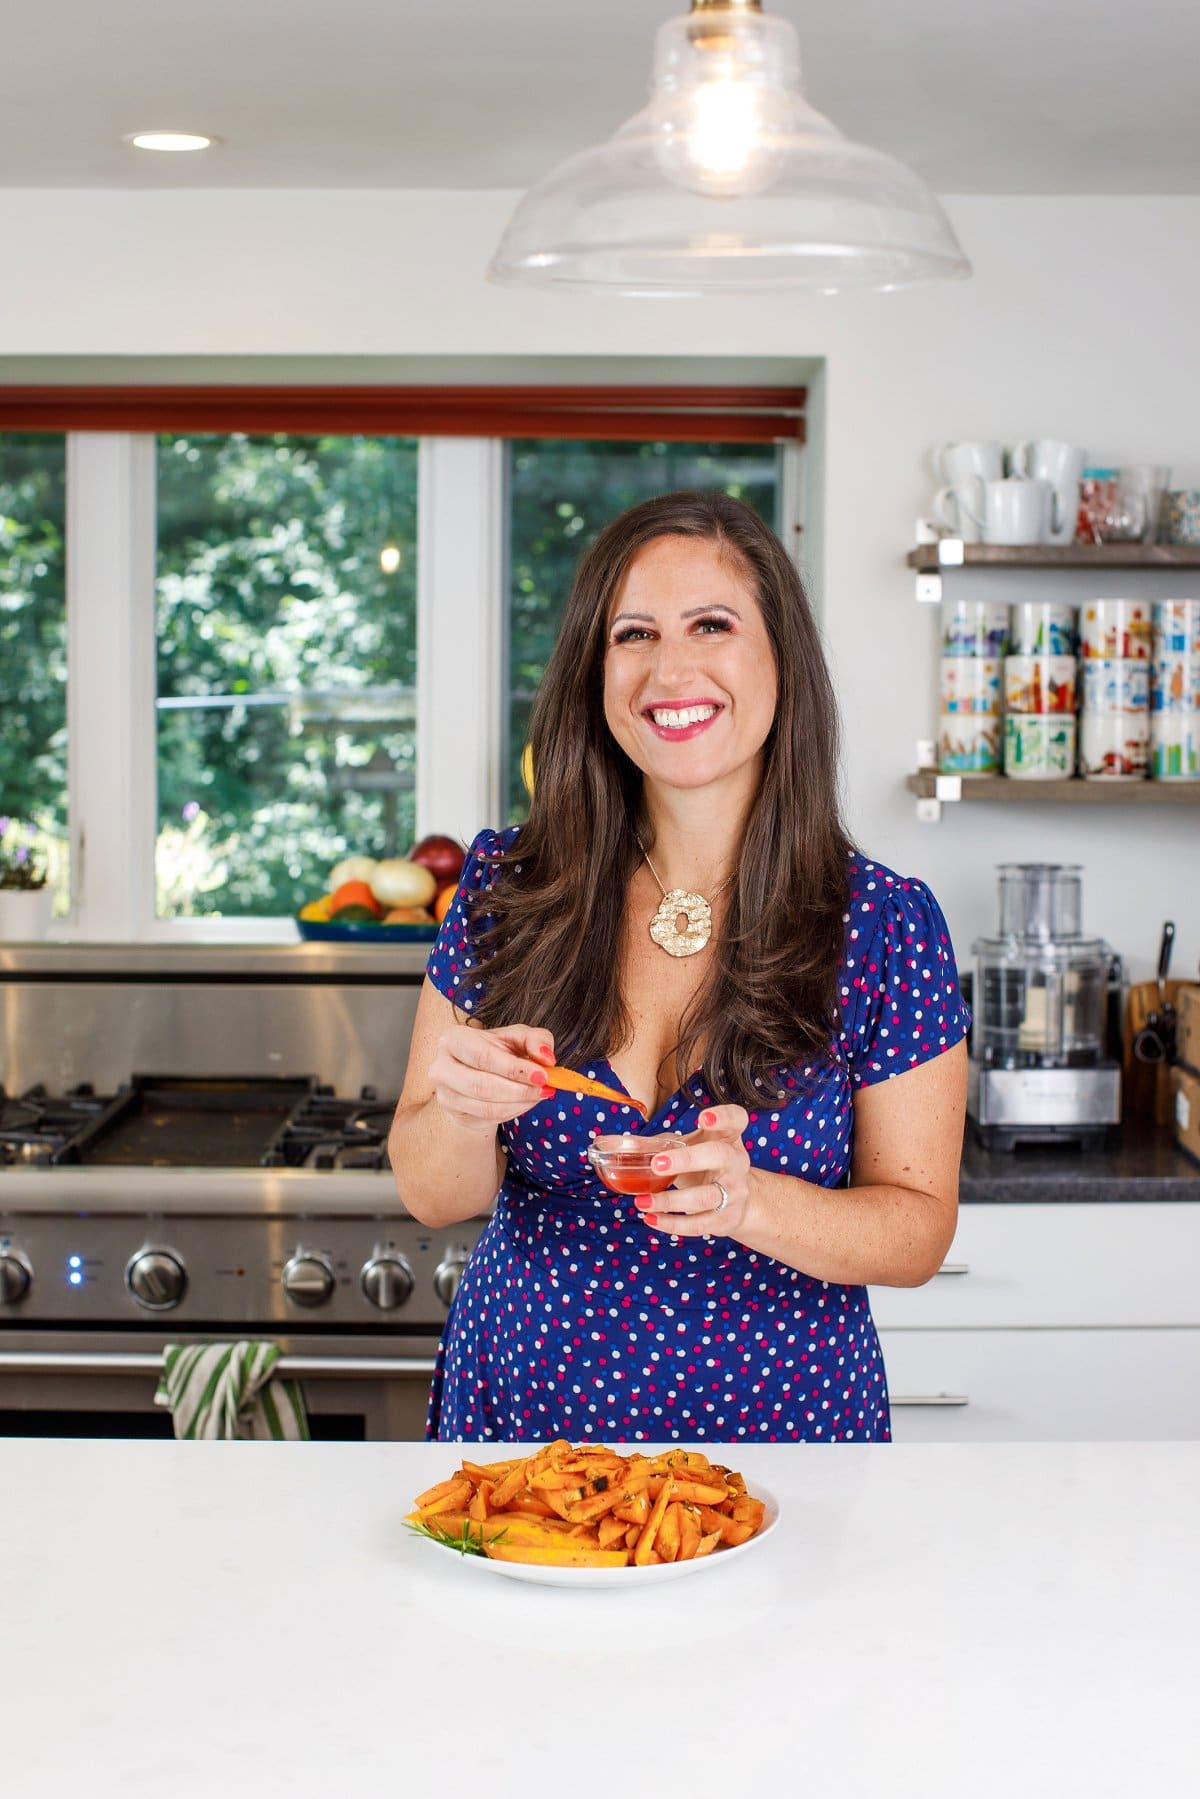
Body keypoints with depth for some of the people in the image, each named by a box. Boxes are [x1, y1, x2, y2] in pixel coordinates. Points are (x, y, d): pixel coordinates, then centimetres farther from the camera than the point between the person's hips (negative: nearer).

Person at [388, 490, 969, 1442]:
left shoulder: (884, 923, -12)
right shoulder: (506, 887, -7)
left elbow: (920, 1229, -9)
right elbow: (432, 1195, -3)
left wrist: (748, 1202, -28)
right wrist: (465, 1111, -25)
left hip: (782, 1418, -2)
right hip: (522, 1411, 2)